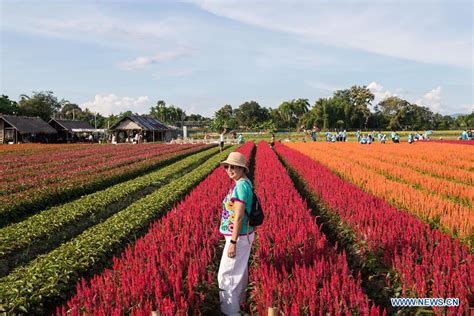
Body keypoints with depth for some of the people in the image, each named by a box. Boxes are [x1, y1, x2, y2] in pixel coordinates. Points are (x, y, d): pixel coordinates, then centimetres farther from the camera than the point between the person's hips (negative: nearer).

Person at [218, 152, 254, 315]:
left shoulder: (240, 185, -23)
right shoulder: (244, 183, 7)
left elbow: (239, 216, -26)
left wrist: (233, 242, -24)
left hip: (239, 236, -10)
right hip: (244, 234, 10)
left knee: (226, 274, -1)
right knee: (240, 271, 24)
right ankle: (239, 300, 41)